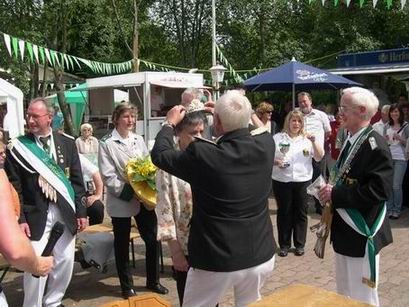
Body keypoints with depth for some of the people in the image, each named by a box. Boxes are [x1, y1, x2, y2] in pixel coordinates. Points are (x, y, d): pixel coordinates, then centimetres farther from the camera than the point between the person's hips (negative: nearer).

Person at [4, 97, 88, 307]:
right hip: (36, 215, -3)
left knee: (65, 262, 11)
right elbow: (14, 187, -3)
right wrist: (19, 218, -9)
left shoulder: (67, 143, 4)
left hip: (65, 213, 3)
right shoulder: (18, 147, -2)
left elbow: (77, 180, 5)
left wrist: (81, 211, 2)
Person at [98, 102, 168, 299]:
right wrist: (127, 191, -20)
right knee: (122, 244, 9)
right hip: (121, 200, -4)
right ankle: (127, 285, 26)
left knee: (153, 239, 8)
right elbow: (108, 176, -12)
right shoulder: (107, 143, -7)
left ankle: (153, 281, 27)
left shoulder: (139, 140, 9)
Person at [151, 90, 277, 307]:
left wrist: (170, 122, 11)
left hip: (218, 261, -4)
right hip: (261, 256, 5)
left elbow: (159, 155, -4)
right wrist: (236, 115, 27)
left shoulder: (202, 154, -22)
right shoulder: (266, 145, -8)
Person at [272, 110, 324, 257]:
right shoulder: (277, 138, 1)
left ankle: (299, 244, 23)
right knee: (284, 213, 7)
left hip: (303, 181, 2)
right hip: (281, 182, -1)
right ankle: (284, 244, 20)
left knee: (300, 213, 9)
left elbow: (319, 157, 1)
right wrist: (275, 162, -17)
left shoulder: (306, 139, 7)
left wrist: (314, 142, -12)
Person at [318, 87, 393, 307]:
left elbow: (379, 190, -28)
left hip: (361, 233, -9)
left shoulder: (374, 145, -20)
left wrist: (335, 195, -23)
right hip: (345, 230, 9)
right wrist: (331, 190, 2)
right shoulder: (351, 140, 8)